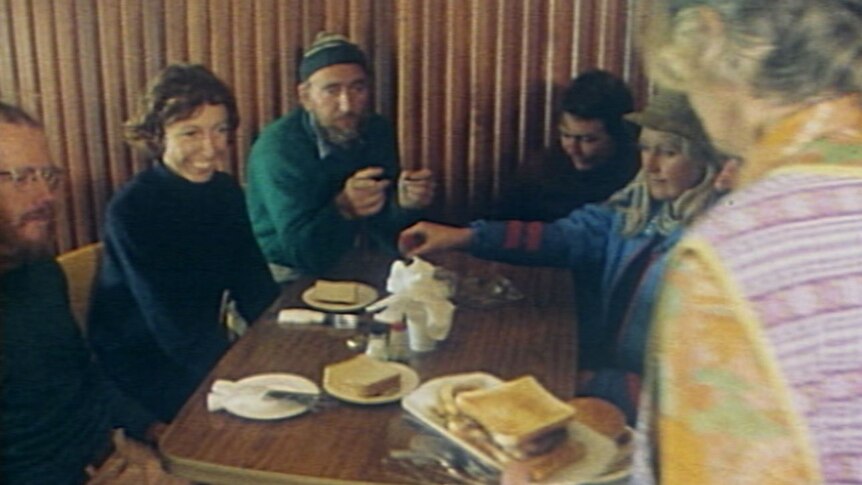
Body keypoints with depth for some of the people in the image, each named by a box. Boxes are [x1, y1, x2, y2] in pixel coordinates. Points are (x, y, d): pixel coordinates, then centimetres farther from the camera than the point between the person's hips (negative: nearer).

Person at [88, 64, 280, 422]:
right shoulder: (131, 210, -20)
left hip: (200, 349, 6)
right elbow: (175, 327, -25)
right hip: (138, 372, -6)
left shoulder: (226, 192, 0)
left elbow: (256, 292, -1)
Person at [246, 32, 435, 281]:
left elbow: (384, 235, -6)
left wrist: (404, 204, -28)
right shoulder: (278, 147, -22)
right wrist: (343, 208, -43)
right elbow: (302, 253, -26)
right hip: (287, 275, -4)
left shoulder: (377, 131, -5)